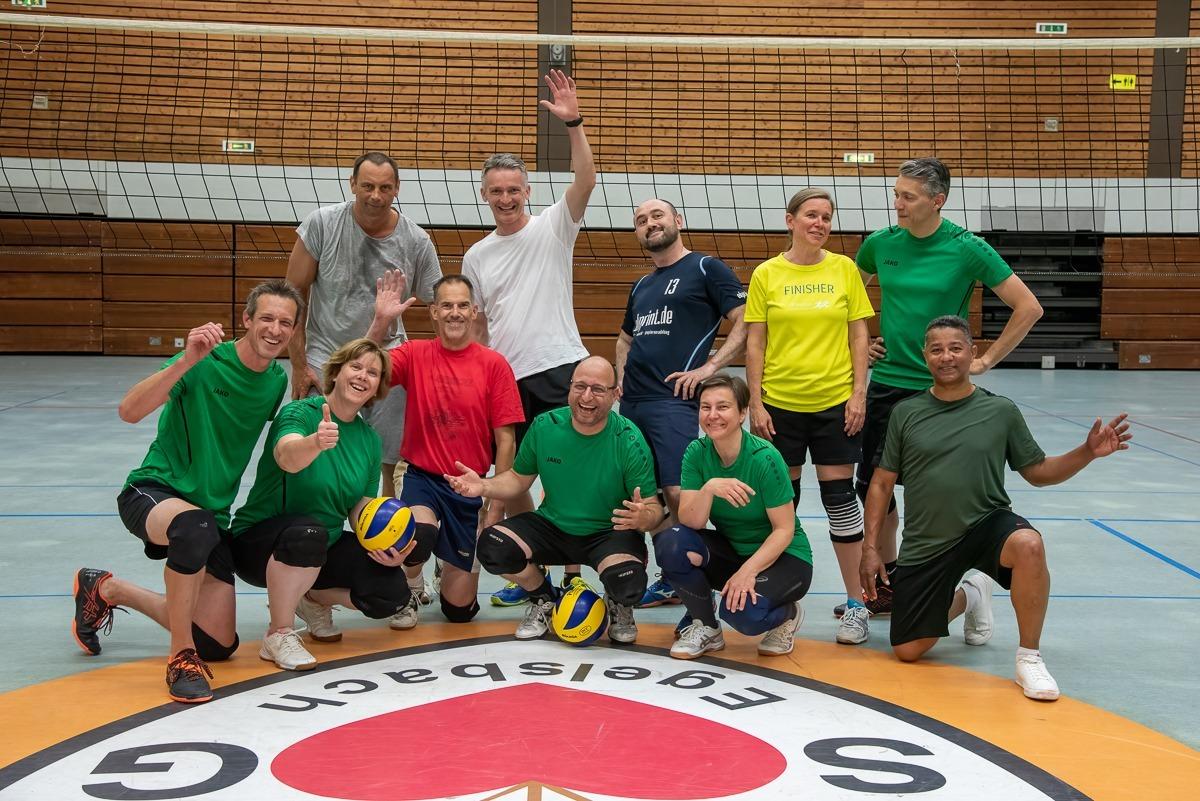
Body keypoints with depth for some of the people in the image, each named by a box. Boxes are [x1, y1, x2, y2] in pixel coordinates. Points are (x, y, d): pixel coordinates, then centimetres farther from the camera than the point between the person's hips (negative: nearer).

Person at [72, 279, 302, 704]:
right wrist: (187, 361, -41)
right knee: (195, 526, -44)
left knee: (218, 646, 5)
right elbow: (129, 411, -30)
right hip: (153, 491, -7)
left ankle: (109, 590, 28)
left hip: (213, 512, 7)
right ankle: (182, 657, -24)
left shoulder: (277, 380, 2)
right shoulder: (206, 361, -17)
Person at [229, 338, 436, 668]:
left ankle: (315, 598, 14)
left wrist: (383, 547, -16)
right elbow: (287, 456, -39)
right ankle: (278, 635, -19)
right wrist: (316, 442, -62)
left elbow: (362, 509, 4)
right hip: (258, 541, -6)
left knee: (391, 594, -15)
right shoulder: (300, 412, -16)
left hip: (325, 548, 6)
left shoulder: (370, 439, 2)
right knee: (308, 532, -40)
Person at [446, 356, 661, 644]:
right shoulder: (544, 426, -9)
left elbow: (654, 508, -15)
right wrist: (483, 486, -14)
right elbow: (519, 478, 6)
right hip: (552, 527, 3)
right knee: (492, 545, -21)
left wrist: (644, 517, -40)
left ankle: (620, 608, 10)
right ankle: (543, 599, 11)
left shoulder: (630, 441, -18)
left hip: (610, 533, -3)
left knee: (627, 584, -34)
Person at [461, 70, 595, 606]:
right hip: (503, 380, 5)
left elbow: (586, 180, -15)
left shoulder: (552, 228, 1)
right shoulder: (477, 256, 13)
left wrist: (573, 123, -25)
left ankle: (572, 576, 5)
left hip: (558, 369, -5)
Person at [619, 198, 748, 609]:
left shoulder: (706, 268, 2)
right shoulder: (641, 286, 23)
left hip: (674, 399, -8)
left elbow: (745, 323, -5)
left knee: (678, 493, -17)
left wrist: (708, 368, -13)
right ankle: (671, 580, 15)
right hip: (632, 402, 8)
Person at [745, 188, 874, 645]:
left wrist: (859, 393, -4)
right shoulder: (766, 275, 1)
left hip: (835, 401, 0)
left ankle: (856, 604, 10)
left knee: (840, 496, 1)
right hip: (780, 401, 0)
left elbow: (859, 335, 4)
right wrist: (756, 402, -4)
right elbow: (755, 343, 2)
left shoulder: (844, 269, 3)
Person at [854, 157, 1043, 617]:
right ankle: (886, 584, 21)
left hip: (939, 388, -4)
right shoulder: (881, 244, 1)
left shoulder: (967, 249, -10)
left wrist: (985, 361, -7)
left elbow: (1028, 308, -8)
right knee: (872, 484, 7)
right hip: (886, 382, 4)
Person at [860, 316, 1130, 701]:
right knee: (908, 651, 1)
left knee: (1028, 544, -38)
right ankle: (968, 596, 32)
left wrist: (1087, 452, -9)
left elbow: (1038, 473, 7)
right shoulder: (906, 413, 2)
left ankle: (1029, 659, -19)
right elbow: (882, 483, 5)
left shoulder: (1001, 411, 0)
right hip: (926, 543, 2)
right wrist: (870, 548, 0)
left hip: (986, 524, -2)